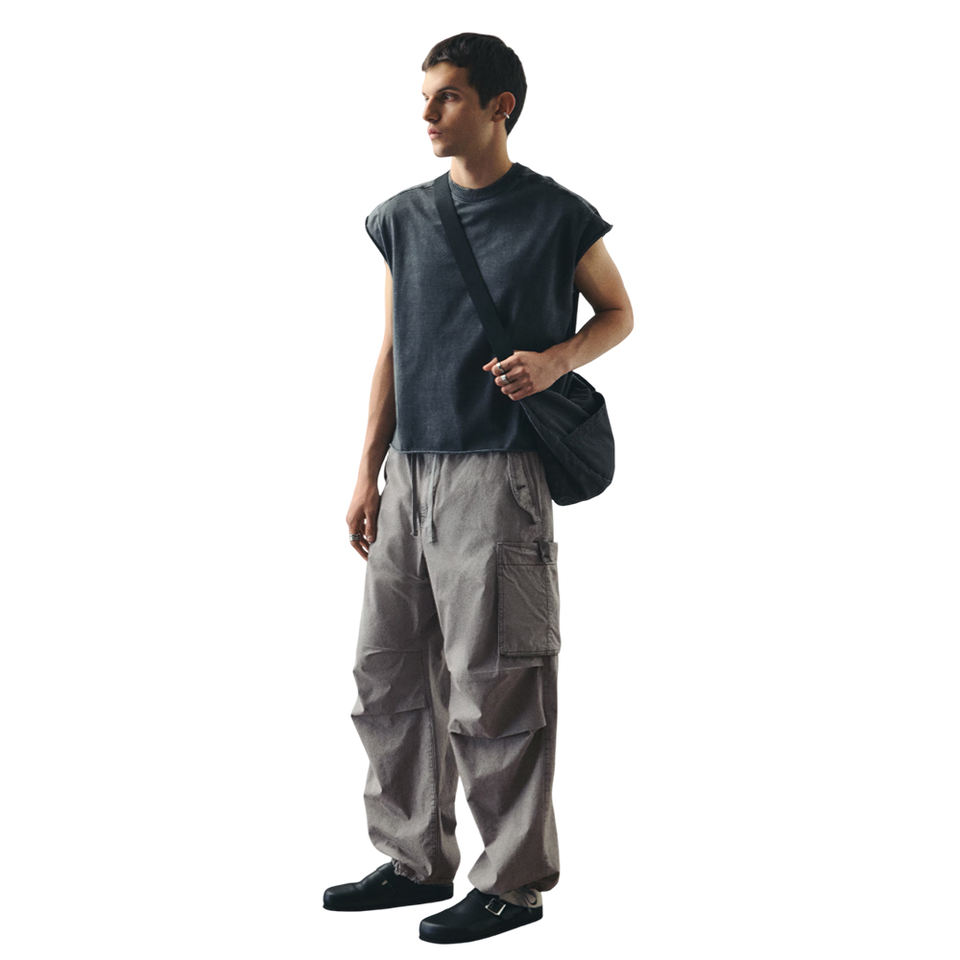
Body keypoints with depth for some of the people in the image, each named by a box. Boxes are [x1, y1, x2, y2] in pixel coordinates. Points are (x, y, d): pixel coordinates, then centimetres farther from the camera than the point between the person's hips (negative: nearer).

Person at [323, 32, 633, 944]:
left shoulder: (556, 215, -4)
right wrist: (367, 475, 10)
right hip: (409, 470, 6)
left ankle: (513, 881, 10)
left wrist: (555, 359, -13)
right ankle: (417, 859, 25)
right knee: (387, 674, 10)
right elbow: (391, 351, 14)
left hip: (495, 470, -6)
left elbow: (619, 312, 8)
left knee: (491, 689, -3)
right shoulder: (403, 217, 10)